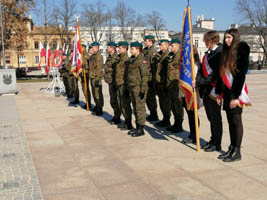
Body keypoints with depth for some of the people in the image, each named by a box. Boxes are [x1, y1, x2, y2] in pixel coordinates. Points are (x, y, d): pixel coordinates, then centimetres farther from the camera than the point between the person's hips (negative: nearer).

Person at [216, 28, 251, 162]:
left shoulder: (241, 52, -10)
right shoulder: (226, 53, 14)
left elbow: (241, 75, -15)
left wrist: (235, 96, -18)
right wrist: (219, 92, 13)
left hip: (236, 92, -7)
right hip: (227, 91, 8)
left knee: (236, 121, -2)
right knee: (230, 121, 11)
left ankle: (237, 152, 6)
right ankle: (231, 149, 19)